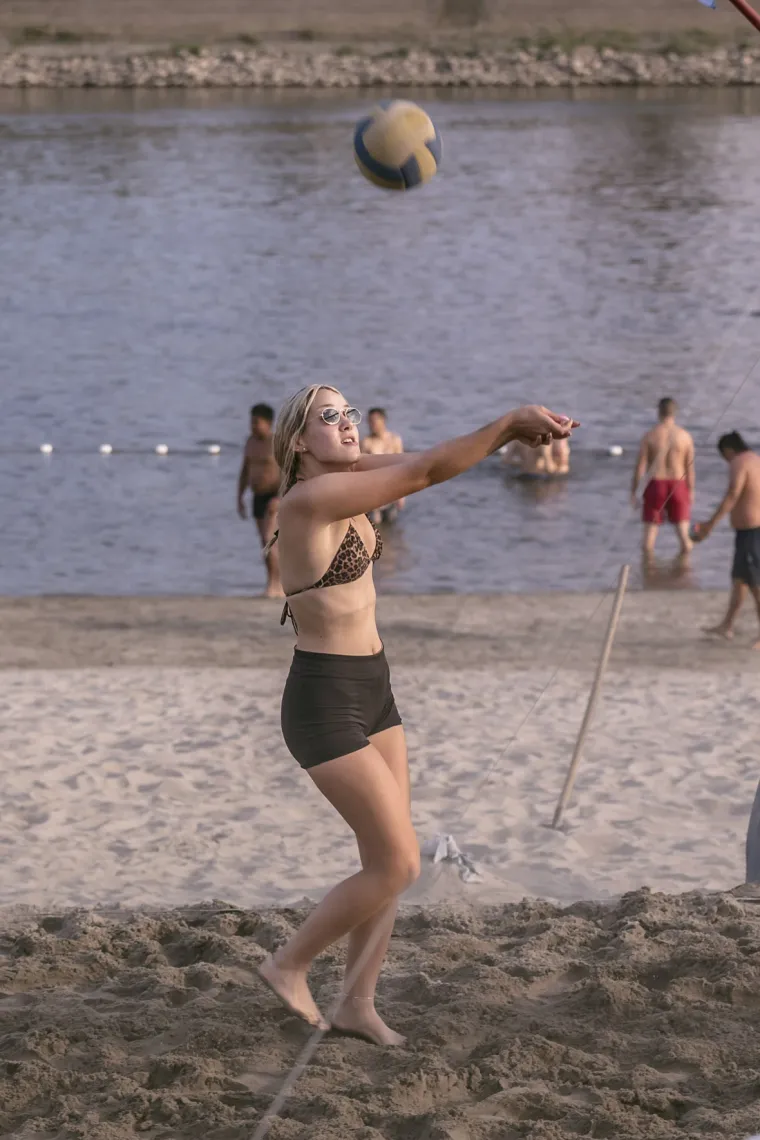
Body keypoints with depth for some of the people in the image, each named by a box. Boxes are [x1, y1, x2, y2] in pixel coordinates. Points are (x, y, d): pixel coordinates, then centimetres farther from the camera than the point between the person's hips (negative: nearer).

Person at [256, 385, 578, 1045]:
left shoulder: (345, 487, 7)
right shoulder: (312, 499, -20)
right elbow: (426, 471, -24)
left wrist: (513, 433, -13)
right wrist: (511, 423, -22)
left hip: (371, 690, 9)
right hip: (326, 701, -9)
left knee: (389, 861, 11)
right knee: (398, 864, -5)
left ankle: (358, 1002, 21)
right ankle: (289, 965, 11)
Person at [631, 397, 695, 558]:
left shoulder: (650, 435, -7)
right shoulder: (685, 436, -4)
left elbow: (640, 466, -6)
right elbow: (690, 468, -1)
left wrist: (633, 492, 1)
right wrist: (691, 491, 12)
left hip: (656, 485, -1)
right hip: (678, 485, 1)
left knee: (650, 531, 7)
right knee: (683, 531, 11)